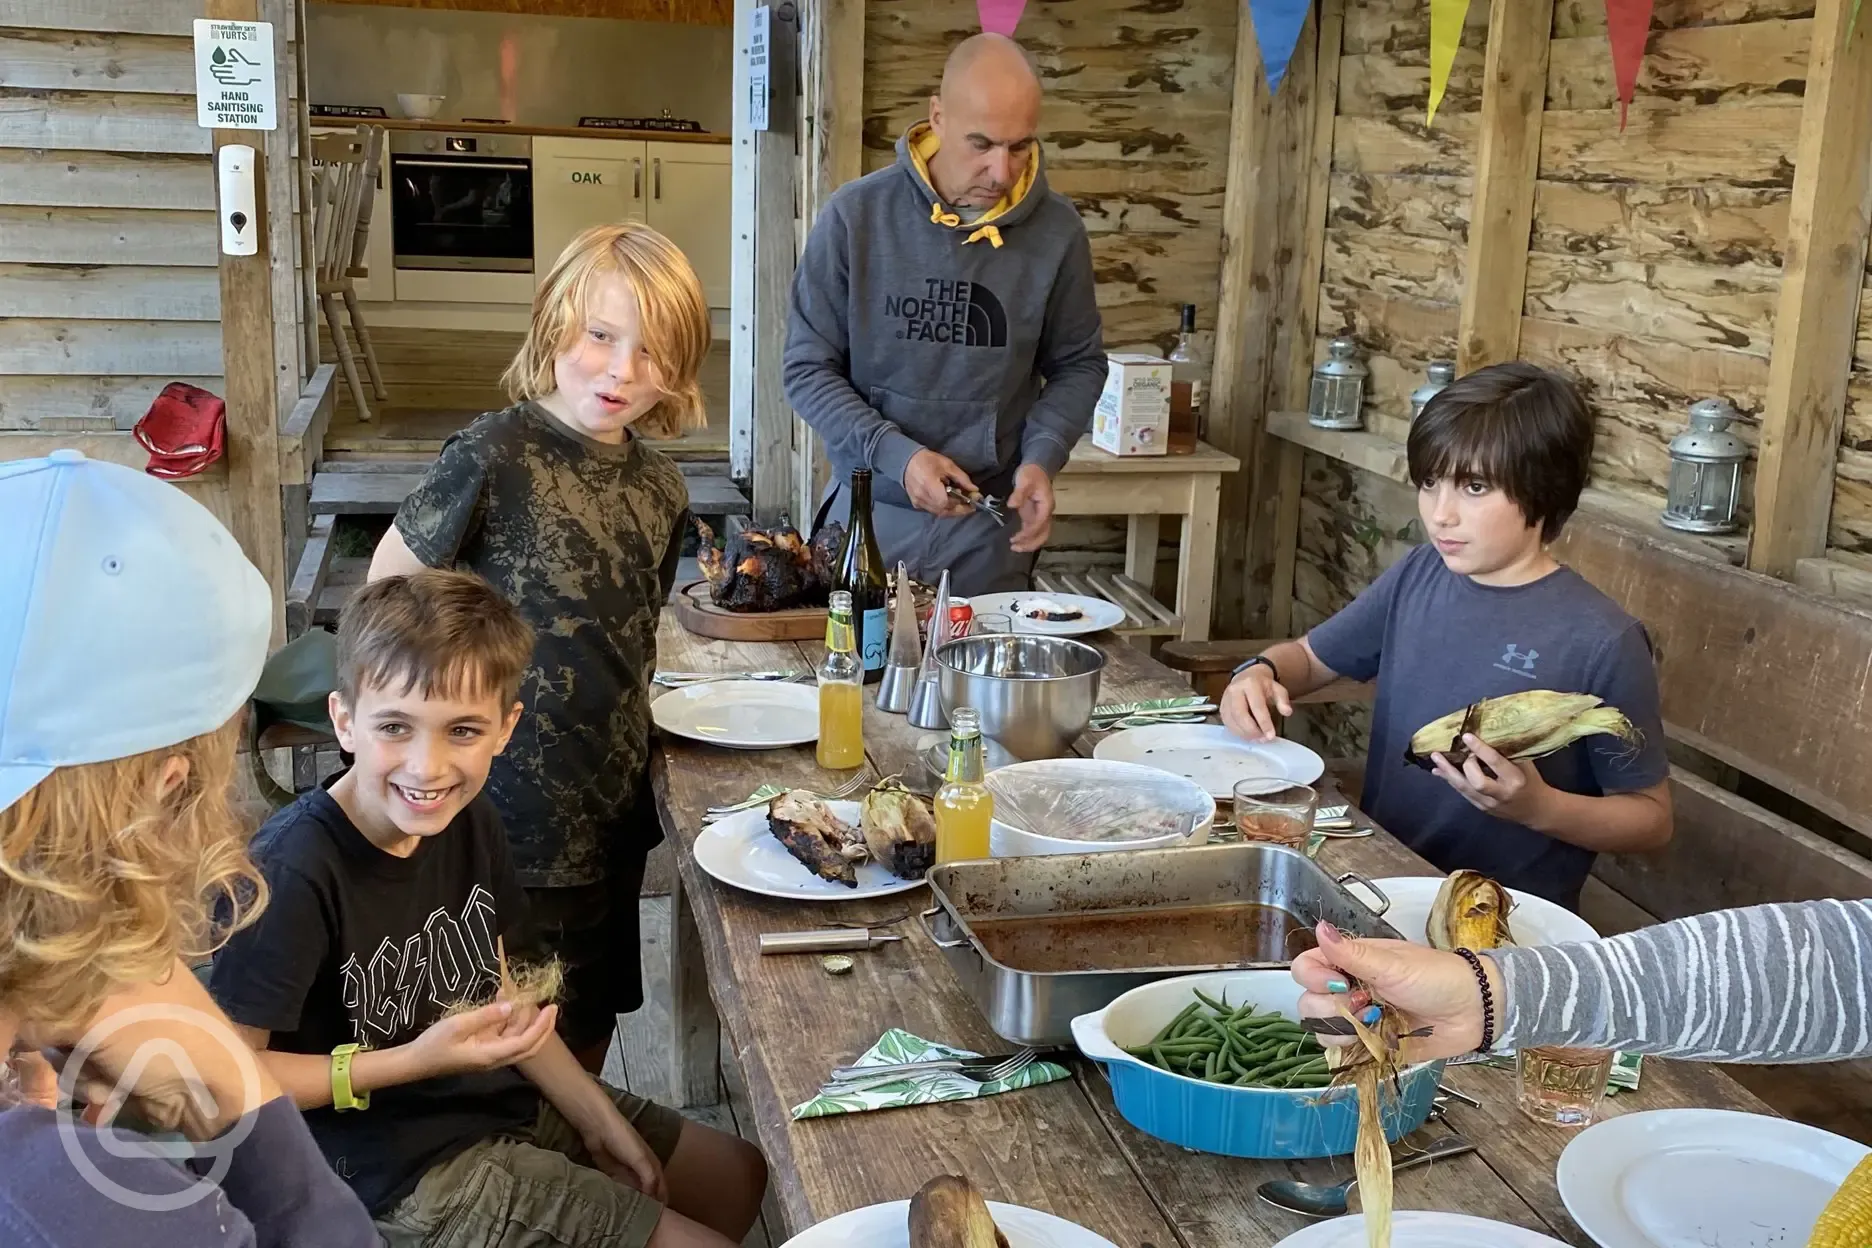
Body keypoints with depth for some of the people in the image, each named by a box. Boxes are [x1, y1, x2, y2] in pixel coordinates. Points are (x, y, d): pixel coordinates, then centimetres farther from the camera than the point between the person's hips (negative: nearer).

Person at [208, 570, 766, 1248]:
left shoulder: (468, 818, -6)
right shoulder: (295, 870, -29)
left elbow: (497, 995, 7)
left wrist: (598, 1118, 5)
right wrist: (416, 1060, -29)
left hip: (503, 1098, 8)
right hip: (398, 1168, -8)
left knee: (738, 1177, 22)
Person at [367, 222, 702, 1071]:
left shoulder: (658, 486, 4)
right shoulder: (495, 456, -16)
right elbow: (388, 588, -9)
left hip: (616, 808, 6)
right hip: (520, 814, -6)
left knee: (593, 1017, 22)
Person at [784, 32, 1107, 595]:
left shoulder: (1057, 233, -5)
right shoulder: (856, 216, -10)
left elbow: (1077, 367, 7)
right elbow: (808, 368, -5)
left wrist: (1042, 457, -11)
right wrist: (897, 455, -18)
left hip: (991, 527, 1)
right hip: (873, 512, -1)